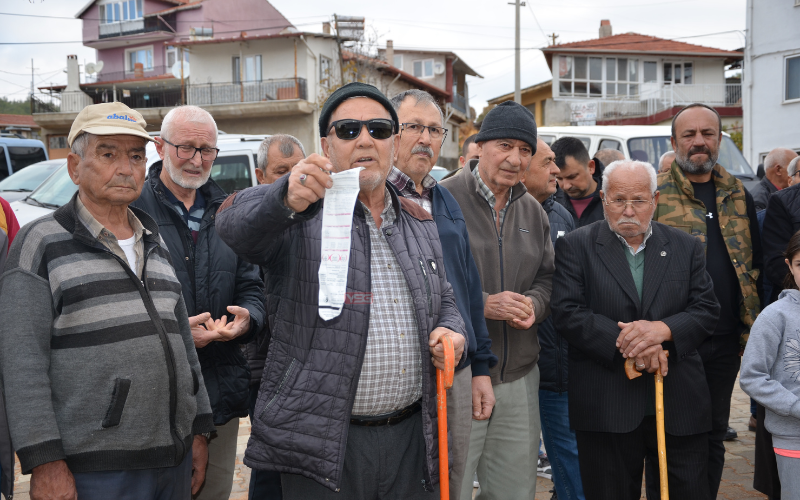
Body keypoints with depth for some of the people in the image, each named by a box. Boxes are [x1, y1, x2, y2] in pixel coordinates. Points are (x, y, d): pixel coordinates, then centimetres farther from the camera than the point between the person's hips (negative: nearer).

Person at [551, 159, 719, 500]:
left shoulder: (686, 247, 10)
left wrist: (662, 329, -16)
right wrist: (625, 342, -18)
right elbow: (567, 312, -9)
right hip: (605, 405, -2)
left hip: (680, 406, 2)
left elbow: (706, 309, 4)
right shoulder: (575, 246, 1)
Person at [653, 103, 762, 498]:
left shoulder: (738, 195, 10)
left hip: (725, 340, 5)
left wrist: (753, 324, 11)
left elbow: (754, 261, 16)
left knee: (714, 434, 15)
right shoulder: (654, 193, -4)